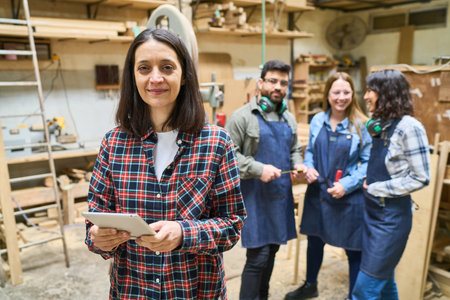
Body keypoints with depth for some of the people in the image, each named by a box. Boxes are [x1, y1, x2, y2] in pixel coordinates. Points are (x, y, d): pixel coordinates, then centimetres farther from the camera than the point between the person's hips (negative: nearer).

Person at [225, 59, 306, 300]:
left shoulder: (289, 118, 13)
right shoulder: (242, 116, -9)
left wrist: (298, 165, 3)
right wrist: (258, 169, -20)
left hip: (281, 195, 7)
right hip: (255, 196, -7)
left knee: (272, 249, 17)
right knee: (258, 255, -5)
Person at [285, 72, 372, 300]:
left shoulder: (361, 125, -9)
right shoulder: (317, 120, 2)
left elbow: (367, 162, -8)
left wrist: (347, 184, -18)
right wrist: (308, 167, -7)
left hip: (349, 198, -4)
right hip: (317, 193, 4)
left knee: (353, 249, 9)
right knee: (314, 241, 20)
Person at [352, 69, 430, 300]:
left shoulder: (409, 127, -16)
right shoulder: (377, 124, 7)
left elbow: (420, 178, -16)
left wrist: (377, 188, -13)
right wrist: (367, 182, 1)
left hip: (392, 215, -8)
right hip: (372, 210, 8)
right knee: (384, 280, 21)